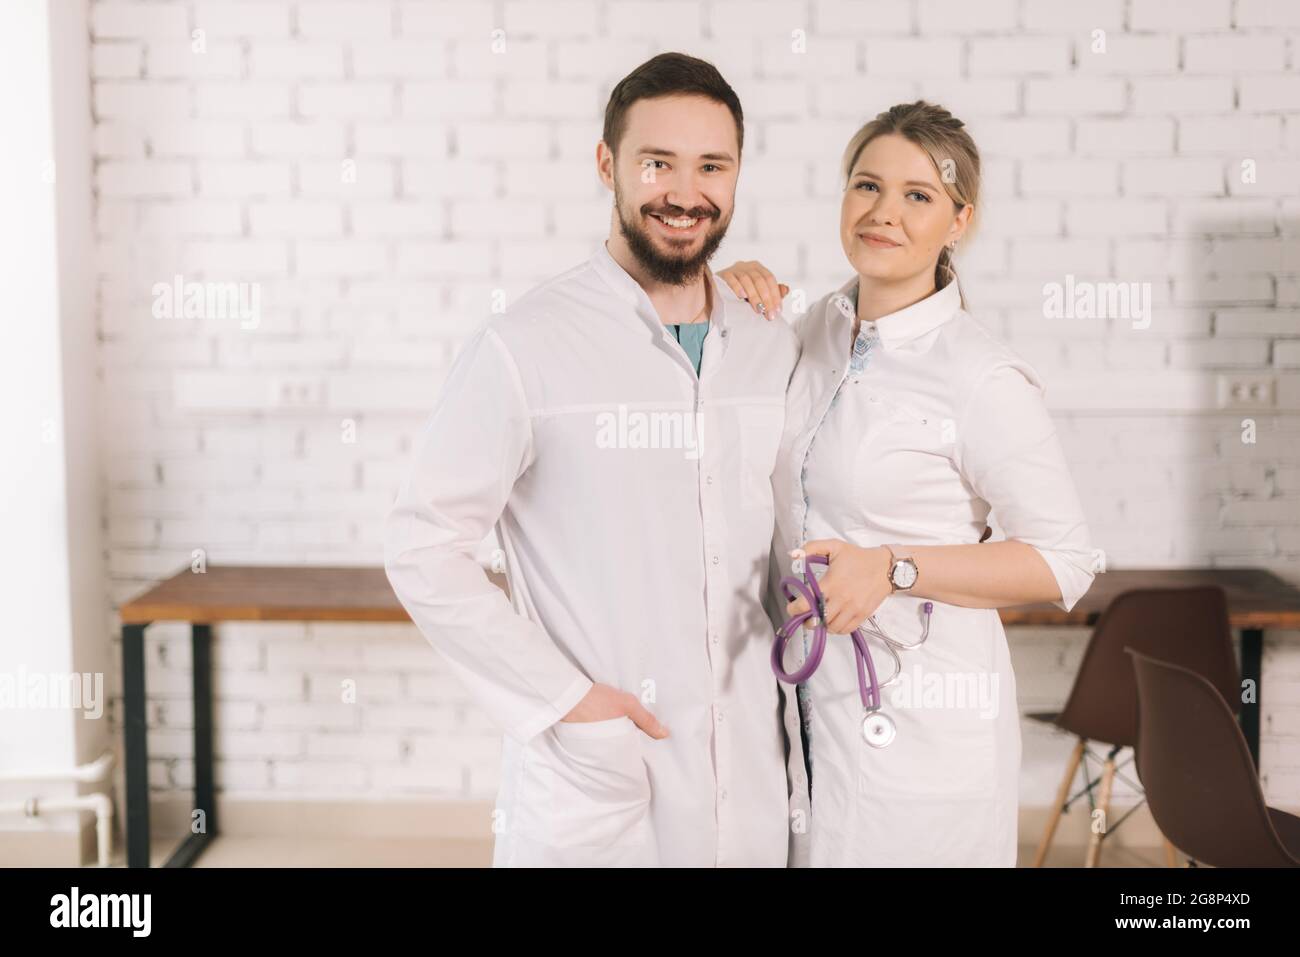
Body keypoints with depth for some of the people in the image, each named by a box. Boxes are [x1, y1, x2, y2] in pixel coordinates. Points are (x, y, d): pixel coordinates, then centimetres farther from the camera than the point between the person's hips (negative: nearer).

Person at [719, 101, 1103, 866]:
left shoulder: (983, 380, -16)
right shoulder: (822, 324, 3)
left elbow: (1067, 562, -13)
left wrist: (893, 570, -22)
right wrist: (738, 300, 3)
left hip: (920, 718, -6)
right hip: (813, 695, 6)